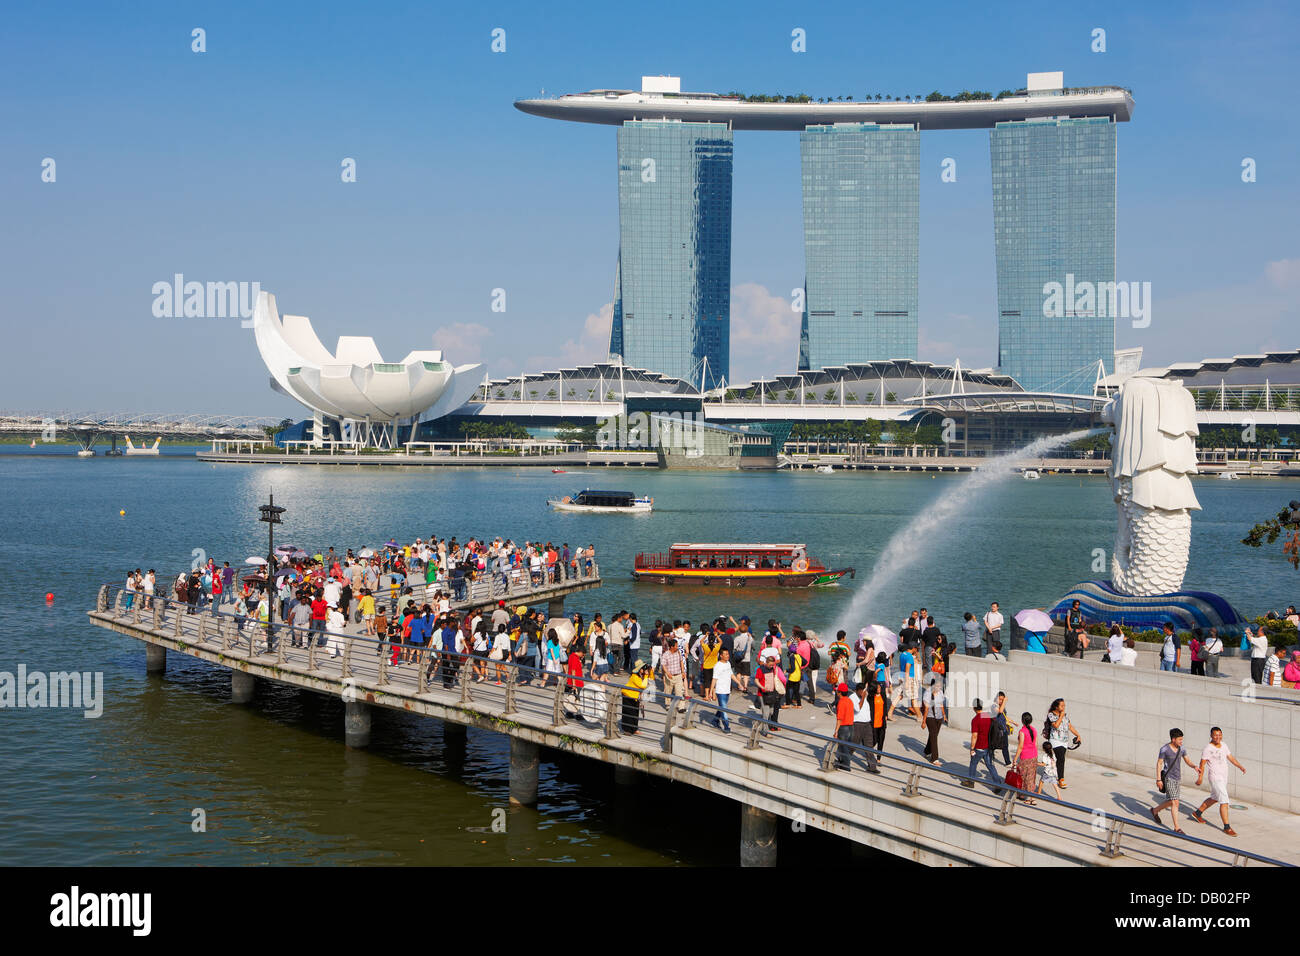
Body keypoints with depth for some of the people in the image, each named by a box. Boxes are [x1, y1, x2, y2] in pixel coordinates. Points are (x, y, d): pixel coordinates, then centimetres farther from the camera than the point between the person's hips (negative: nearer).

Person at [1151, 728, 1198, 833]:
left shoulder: (1181, 749, 3)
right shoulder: (1164, 749, -15)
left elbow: (1188, 761, 6)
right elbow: (1159, 764, -11)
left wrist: (1194, 766, -17)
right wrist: (1158, 780, -15)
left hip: (1178, 778, 7)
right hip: (1168, 778, -7)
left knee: (1171, 802, 15)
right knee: (1175, 802, -12)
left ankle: (1155, 811, 40)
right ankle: (1177, 828, -8)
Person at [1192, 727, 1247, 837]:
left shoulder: (1223, 745, 6)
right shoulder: (1208, 748, -16)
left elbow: (1230, 757, 13)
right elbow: (1202, 765, -13)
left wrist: (1240, 766, -1)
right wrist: (1200, 778, -13)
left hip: (1223, 777, 9)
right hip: (1215, 778, -9)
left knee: (1214, 798, 22)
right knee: (1224, 802, -12)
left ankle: (1197, 813, 38)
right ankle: (1227, 827, -7)